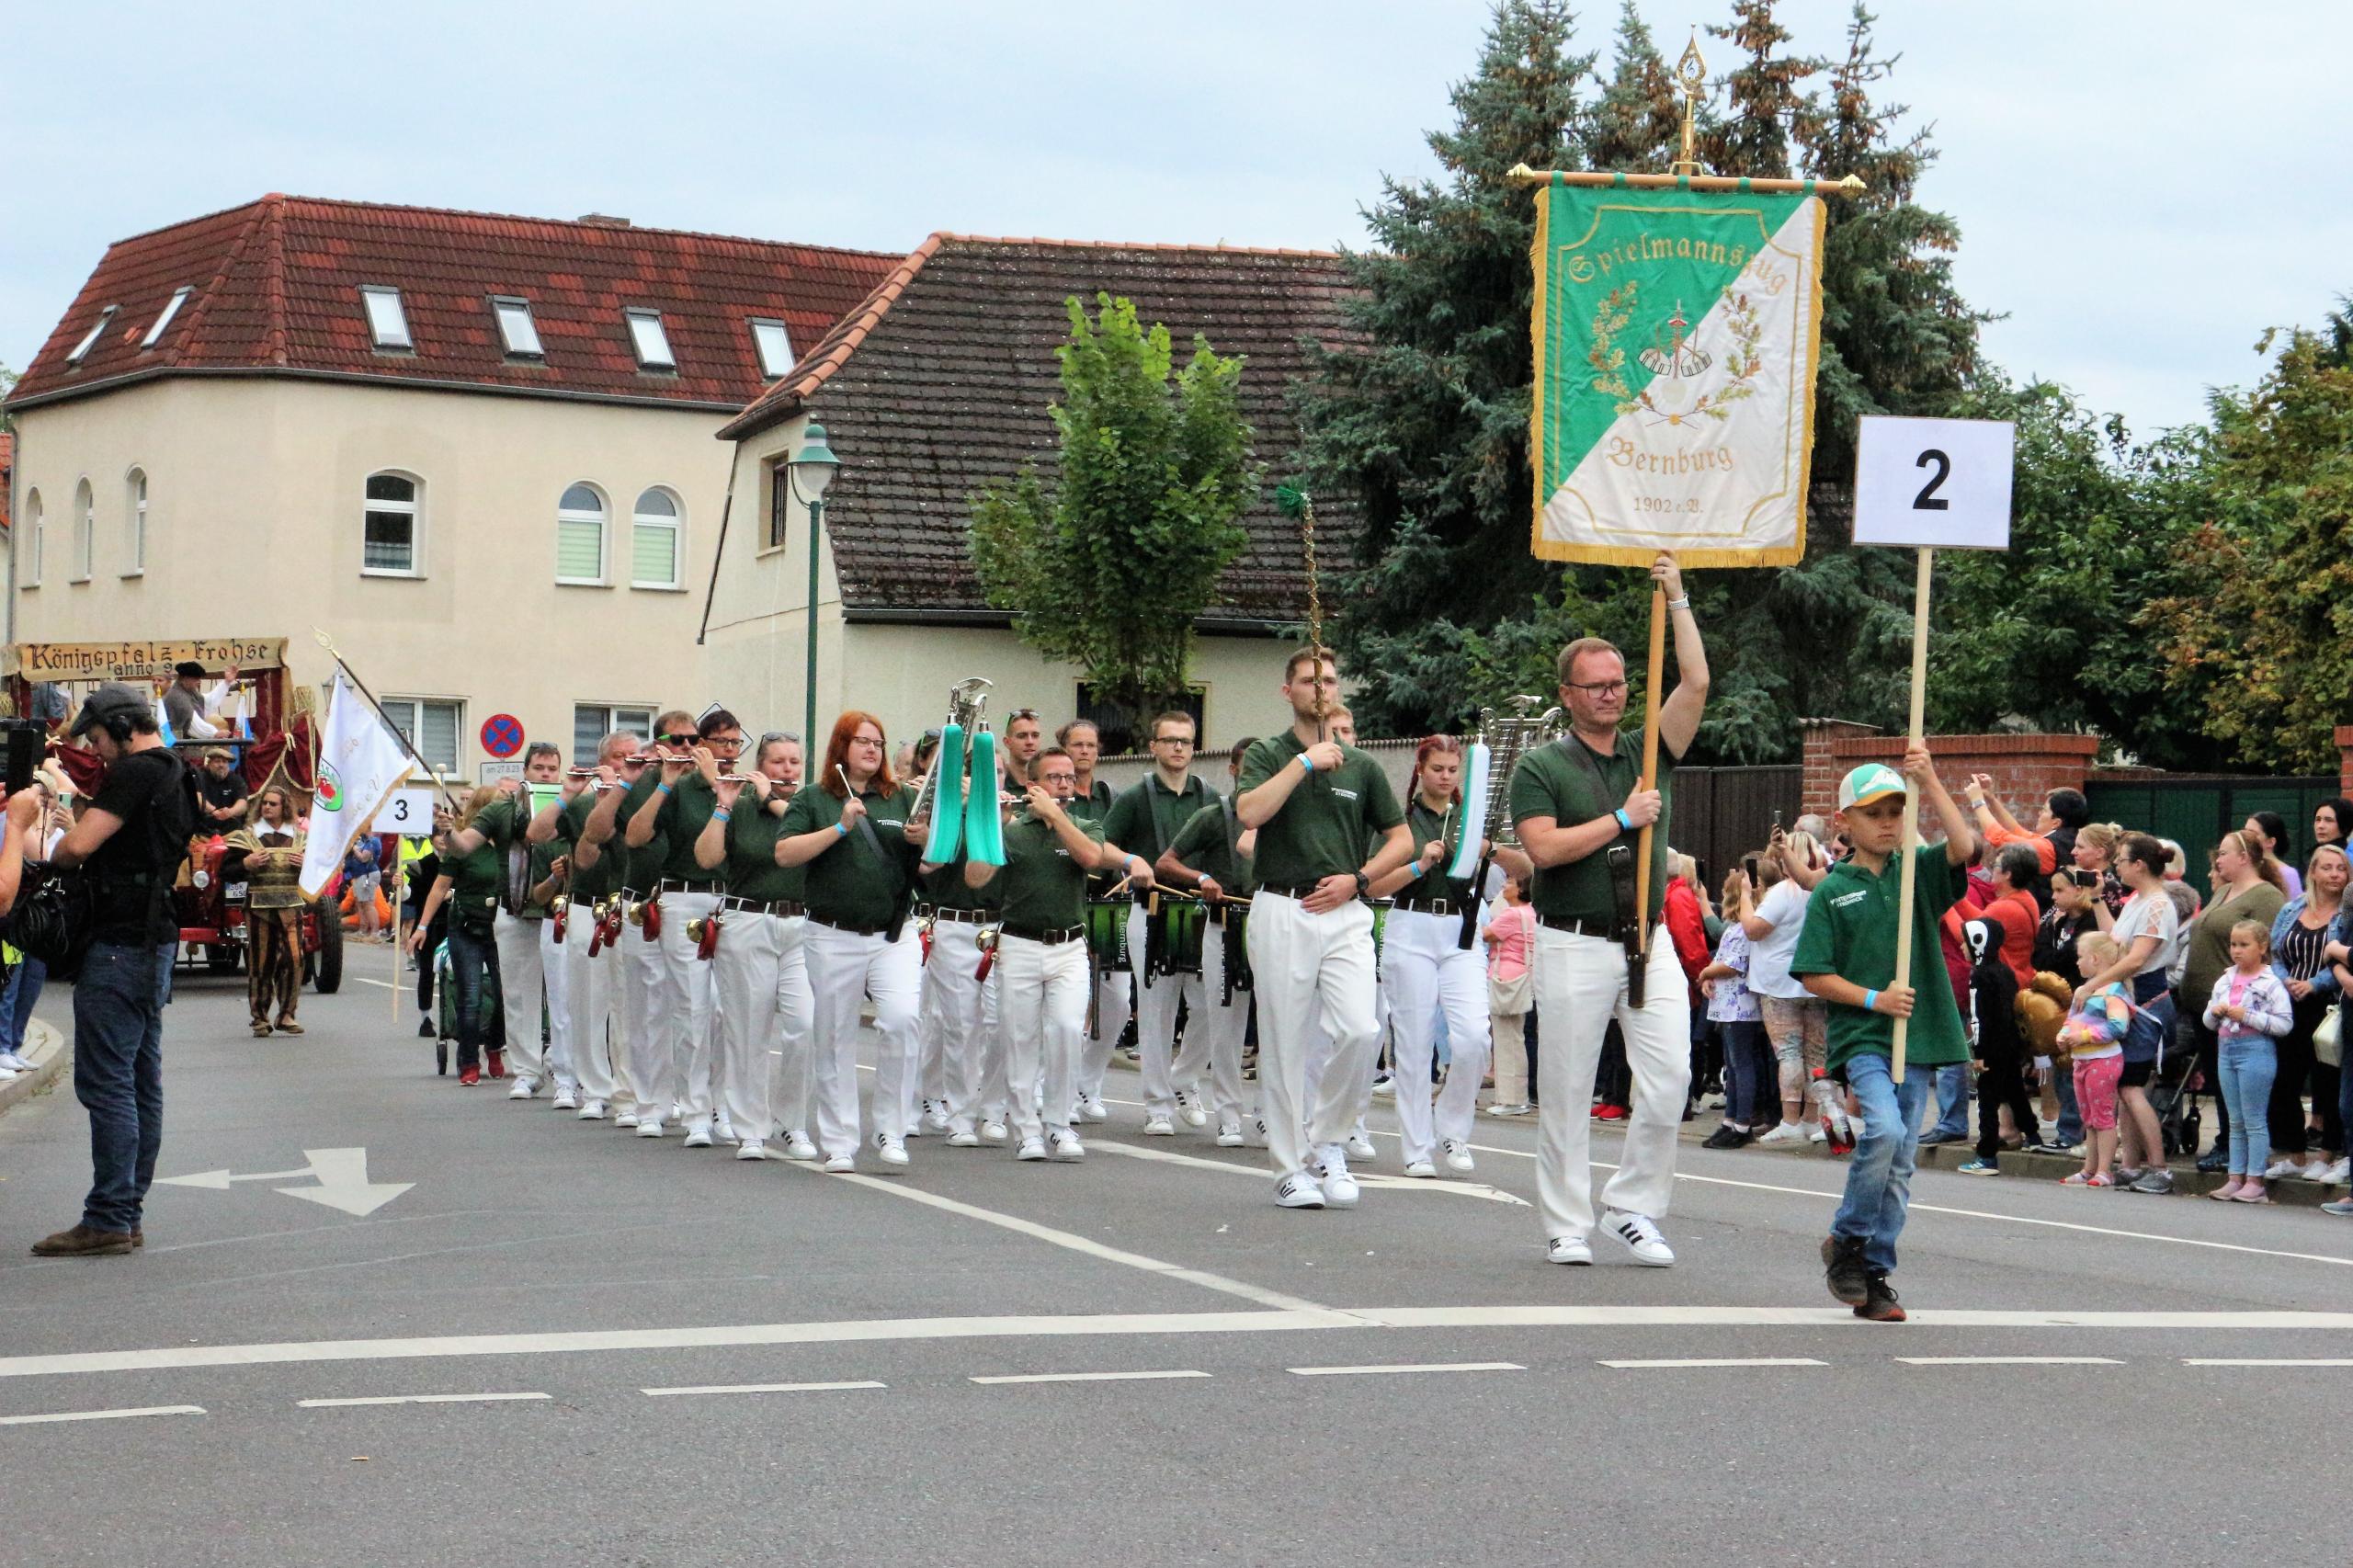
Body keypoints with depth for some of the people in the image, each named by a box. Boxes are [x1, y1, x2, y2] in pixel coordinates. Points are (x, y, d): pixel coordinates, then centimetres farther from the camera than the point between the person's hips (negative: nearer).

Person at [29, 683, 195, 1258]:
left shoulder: (134, 772, -12)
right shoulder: (175, 774, 19)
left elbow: (79, 845, -19)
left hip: (120, 945, -10)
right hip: (156, 939, 10)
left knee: (106, 1083, -9)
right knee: (141, 1082, 10)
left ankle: (108, 1220, -9)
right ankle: (127, 1217, 14)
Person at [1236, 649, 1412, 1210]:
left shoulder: (1361, 766, 14)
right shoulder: (1267, 756, 5)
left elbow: (1400, 839, 16)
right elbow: (1249, 812, -15)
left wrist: (1356, 879, 0)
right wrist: (1305, 761, -12)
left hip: (1346, 914, 2)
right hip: (1282, 911, -2)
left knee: (1361, 1031, -15)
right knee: (1285, 1046, 0)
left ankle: (1327, 1139, 6)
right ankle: (1290, 1169, 9)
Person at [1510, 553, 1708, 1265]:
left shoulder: (1648, 753, 12)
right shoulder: (1540, 767, 1)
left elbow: (1696, 683, 3)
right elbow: (1544, 847, -12)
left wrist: (1676, 599, 1)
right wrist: (1624, 819, -9)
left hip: (1650, 941, 4)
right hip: (1573, 945, -3)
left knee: (1669, 1078, -5)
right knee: (1567, 1091, 1)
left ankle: (1633, 1206, 8)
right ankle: (1567, 1225, 9)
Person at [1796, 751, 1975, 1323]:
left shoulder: (1919, 873, 8)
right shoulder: (1832, 891, 2)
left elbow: (1965, 846, -12)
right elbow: (1814, 975, 0)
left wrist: (1930, 784, -17)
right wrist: (1874, 999, -10)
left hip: (1918, 1035, 3)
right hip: (1860, 1036, -3)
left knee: (1900, 1162, 5)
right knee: (1884, 1129, -24)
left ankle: (1875, 1274, 14)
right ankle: (1846, 1241, -5)